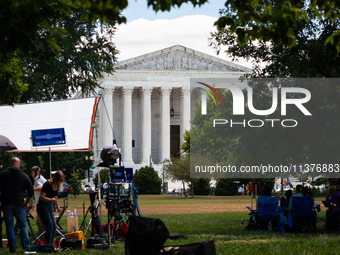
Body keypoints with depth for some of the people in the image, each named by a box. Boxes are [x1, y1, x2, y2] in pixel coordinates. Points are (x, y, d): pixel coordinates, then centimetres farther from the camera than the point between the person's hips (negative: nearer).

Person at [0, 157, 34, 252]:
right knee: (23, 226, 9)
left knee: (9, 226, 4)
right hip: (19, 204, 1)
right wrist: (27, 202, 20)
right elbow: (31, 191, 7)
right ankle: (26, 247, 5)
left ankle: (12, 248, 2)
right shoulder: (24, 176, 4)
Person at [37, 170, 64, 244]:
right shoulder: (48, 184, -20)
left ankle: (51, 244, 8)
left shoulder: (57, 185, 5)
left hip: (50, 207, 8)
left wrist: (57, 206, 29)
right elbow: (42, 196, -24)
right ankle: (47, 244, -13)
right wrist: (50, 199, -38)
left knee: (54, 226, 2)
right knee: (49, 226, -16)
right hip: (43, 207, -8)